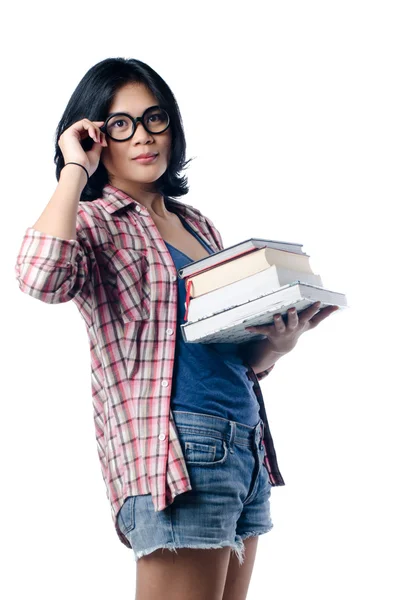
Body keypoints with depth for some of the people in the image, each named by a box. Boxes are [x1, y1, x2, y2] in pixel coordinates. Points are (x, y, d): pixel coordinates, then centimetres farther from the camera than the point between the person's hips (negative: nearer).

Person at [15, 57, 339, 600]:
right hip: (178, 450, -7)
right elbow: (40, 277, -26)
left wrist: (277, 344, 0)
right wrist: (75, 170, -12)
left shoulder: (198, 226, 18)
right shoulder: (94, 222, -1)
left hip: (248, 446, 7)